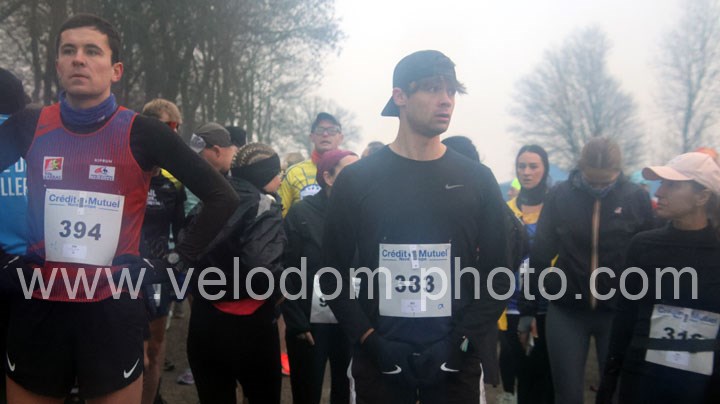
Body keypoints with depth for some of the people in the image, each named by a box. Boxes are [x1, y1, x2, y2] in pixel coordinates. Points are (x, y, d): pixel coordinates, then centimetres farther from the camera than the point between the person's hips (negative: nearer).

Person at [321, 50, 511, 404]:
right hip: (378, 360, -1)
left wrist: (459, 342, -9)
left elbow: (498, 277, 2)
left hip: (454, 362, 1)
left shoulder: (477, 180, 3)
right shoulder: (357, 179, -1)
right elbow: (334, 274, 1)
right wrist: (371, 340, -10)